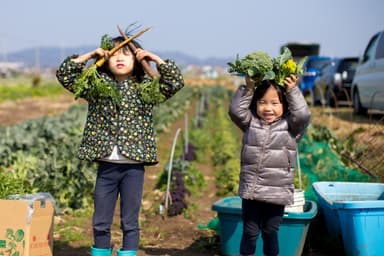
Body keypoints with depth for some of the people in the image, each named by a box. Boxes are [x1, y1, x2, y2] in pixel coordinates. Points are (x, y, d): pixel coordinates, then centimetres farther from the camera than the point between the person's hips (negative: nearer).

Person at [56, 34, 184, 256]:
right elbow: (65, 74, 4)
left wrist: (155, 59, -7)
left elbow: (176, 82, -8)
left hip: (134, 167, -2)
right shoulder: (96, 85, 6)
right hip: (106, 166, 2)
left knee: (130, 223, 8)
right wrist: (89, 55, -2)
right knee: (100, 223, 11)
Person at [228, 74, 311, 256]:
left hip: (277, 193, -1)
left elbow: (303, 115, -15)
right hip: (251, 191, 2)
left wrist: (292, 91, -13)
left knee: (270, 232, 9)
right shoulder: (251, 123, 4)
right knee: (249, 232, 9)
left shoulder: (289, 125, -1)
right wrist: (248, 88, -6)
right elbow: (235, 110, -4)